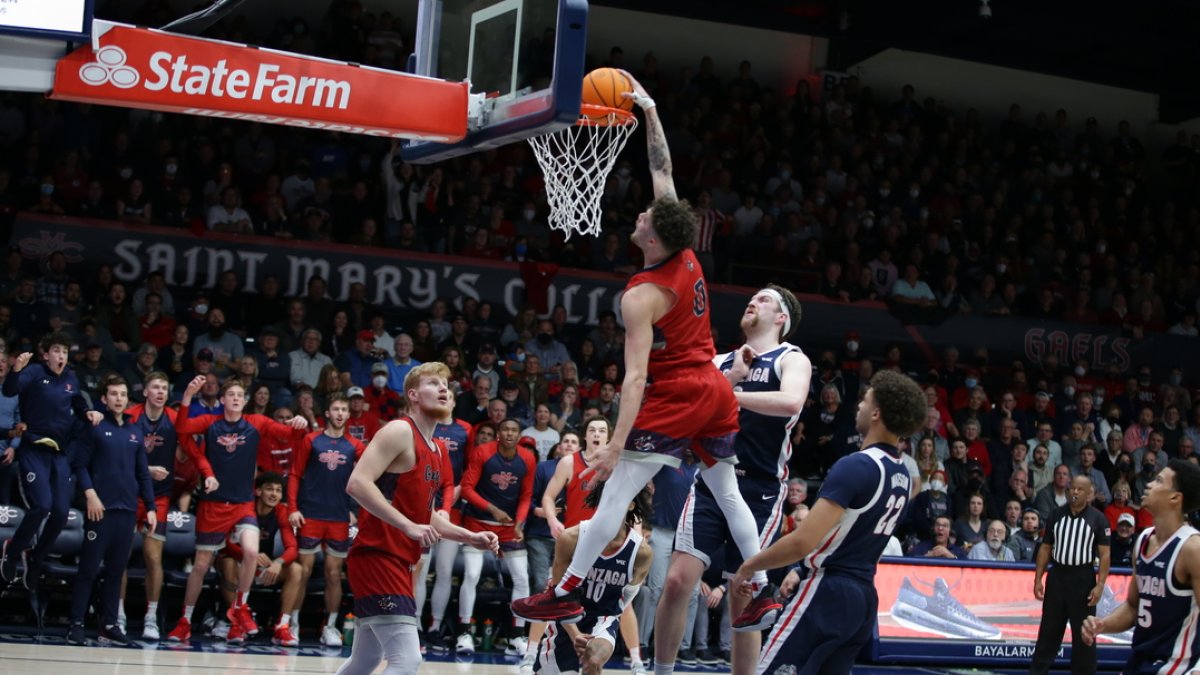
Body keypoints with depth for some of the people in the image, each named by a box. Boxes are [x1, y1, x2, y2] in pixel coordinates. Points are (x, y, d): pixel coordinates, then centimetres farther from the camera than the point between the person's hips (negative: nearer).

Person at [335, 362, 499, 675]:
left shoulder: (435, 450, 18)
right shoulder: (400, 431, -10)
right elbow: (357, 484, -22)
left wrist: (471, 538, 16)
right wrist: (409, 527, -27)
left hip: (398, 561, 10)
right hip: (377, 556, -10)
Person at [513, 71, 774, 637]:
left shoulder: (641, 297, -18)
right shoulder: (687, 256, 1)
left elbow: (635, 377, -24)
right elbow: (663, 172, 11)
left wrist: (616, 445, -26)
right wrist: (648, 110, 12)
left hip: (674, 398, -8)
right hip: (716, 391, 8)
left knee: (616, 491, -5)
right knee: (728, 492, 17)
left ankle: (566, 592, -5)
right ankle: (762, 591, 17)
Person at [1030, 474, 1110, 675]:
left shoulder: (1097, 519, -3)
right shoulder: (1056, 515, 6)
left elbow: (1105, 554, -5)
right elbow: (1045, 548, 10)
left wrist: (1100, 585, -14)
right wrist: (1038, 579, 4)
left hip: (1083, 578, -3)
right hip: (1057, 576, 3)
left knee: (1083, 634, 3)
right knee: (1048, 630, 7)